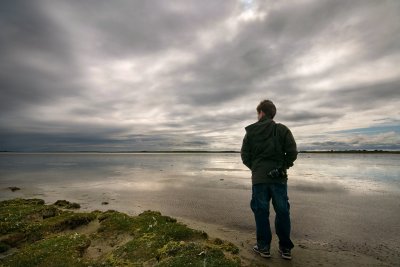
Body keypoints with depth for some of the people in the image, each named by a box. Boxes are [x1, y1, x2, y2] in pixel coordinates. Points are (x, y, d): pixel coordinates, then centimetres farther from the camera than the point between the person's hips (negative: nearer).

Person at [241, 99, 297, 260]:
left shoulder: (250, 131, 1)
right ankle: (285, 248, 21)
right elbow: (292, 152, -4)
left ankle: (264, 247, 17)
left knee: (261, 212, 9)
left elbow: (245, 156, 0)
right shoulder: (282, 129, 1)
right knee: (282, 212, 12)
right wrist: (284, 166, 11)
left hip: (259, 178, 0)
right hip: (279, 177, 1)